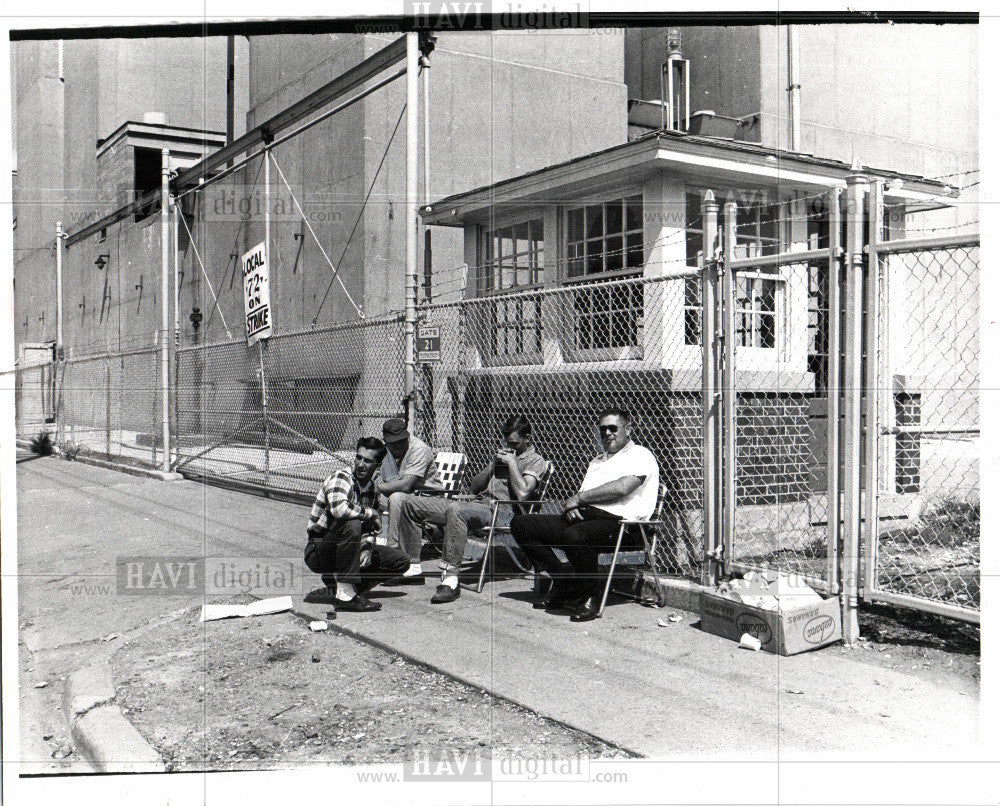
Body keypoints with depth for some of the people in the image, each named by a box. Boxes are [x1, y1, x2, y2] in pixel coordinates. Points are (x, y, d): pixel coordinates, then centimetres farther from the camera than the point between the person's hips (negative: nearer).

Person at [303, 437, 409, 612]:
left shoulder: (372, 488, 7)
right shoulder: (340, 478, -16)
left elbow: (369, 529, 9)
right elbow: (339, 509, -37)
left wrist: (367, 548, -12)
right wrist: (372, 514, -22)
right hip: (318, 553, -7)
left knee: (400, 561, -1)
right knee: (352, 524, -35)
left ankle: (335, 588, 0)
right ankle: (345, 595, -29)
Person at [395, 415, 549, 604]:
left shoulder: (535, 461, 5)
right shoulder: (504, 454, 30)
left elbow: (522, 494, -15)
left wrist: (511, 463, -6)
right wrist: (493, 463, 9)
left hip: (499, 511, -9)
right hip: (479, 504, 9)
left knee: (455, 509, -42)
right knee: (410, 503, 1)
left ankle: (450, 578, -42)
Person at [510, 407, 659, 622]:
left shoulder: (640, 456, 4)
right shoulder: (597, 462, 31)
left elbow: (622, 488, -15)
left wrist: (579, 498, -6)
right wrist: (571, 505, -4)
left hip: (617, 522, -9)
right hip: (581, 517, 9)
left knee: (575, 535, -41)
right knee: (521, 524, -4)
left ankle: (592, 595, -15)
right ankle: (564, 582, -3)